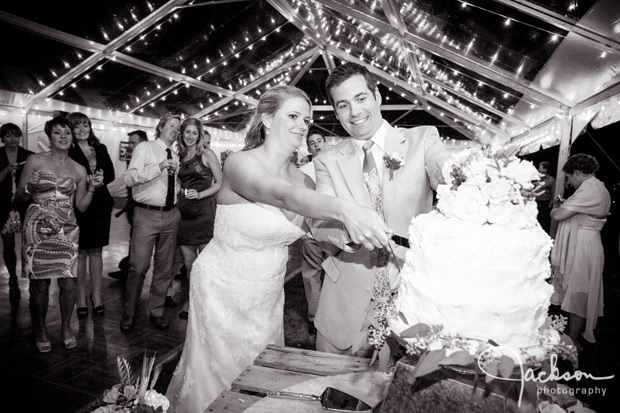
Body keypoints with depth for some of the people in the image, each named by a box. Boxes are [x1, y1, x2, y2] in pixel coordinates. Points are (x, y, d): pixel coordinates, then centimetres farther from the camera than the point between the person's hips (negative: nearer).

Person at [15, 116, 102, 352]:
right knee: (40, 282, 2)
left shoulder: (79, 170, 10)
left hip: (67, 230, 2)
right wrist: (30, 187, -16)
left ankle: (66, 327, 21)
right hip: (38, 228, -2)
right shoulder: (35, 161, 2)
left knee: (68, 282, -3)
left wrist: (92, 188, -3)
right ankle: (40, 331, 23)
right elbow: (19, 198, 4)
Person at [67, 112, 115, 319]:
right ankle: (81, 298, 14)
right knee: (81, 252, 2)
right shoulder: (67, 151, -2)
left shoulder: (100, 148, 11)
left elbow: (111, 174, 5)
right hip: (78, 206, -3)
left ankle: (96, 295, 18)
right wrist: (87, 181, -22)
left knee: (96, 251, 9)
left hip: (100, 205, 4)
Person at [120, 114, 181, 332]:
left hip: (170, 215, 6)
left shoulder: (175, 156, 16)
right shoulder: (144, 148, -1)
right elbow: (129, 178, -14)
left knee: (164, 267, 10)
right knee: (139, 266, -6)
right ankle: (129, 313, 14)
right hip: (147, 215, -5)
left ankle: (156, 311, 24)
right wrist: (159, 167, -22)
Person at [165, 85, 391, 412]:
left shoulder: (304, 180, -4)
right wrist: (344, 209, -58)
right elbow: (284, 197, -42)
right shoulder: (240, 163, -23)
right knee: (221, 372, 16)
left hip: (269, 293, 5)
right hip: (223, 290, -5)